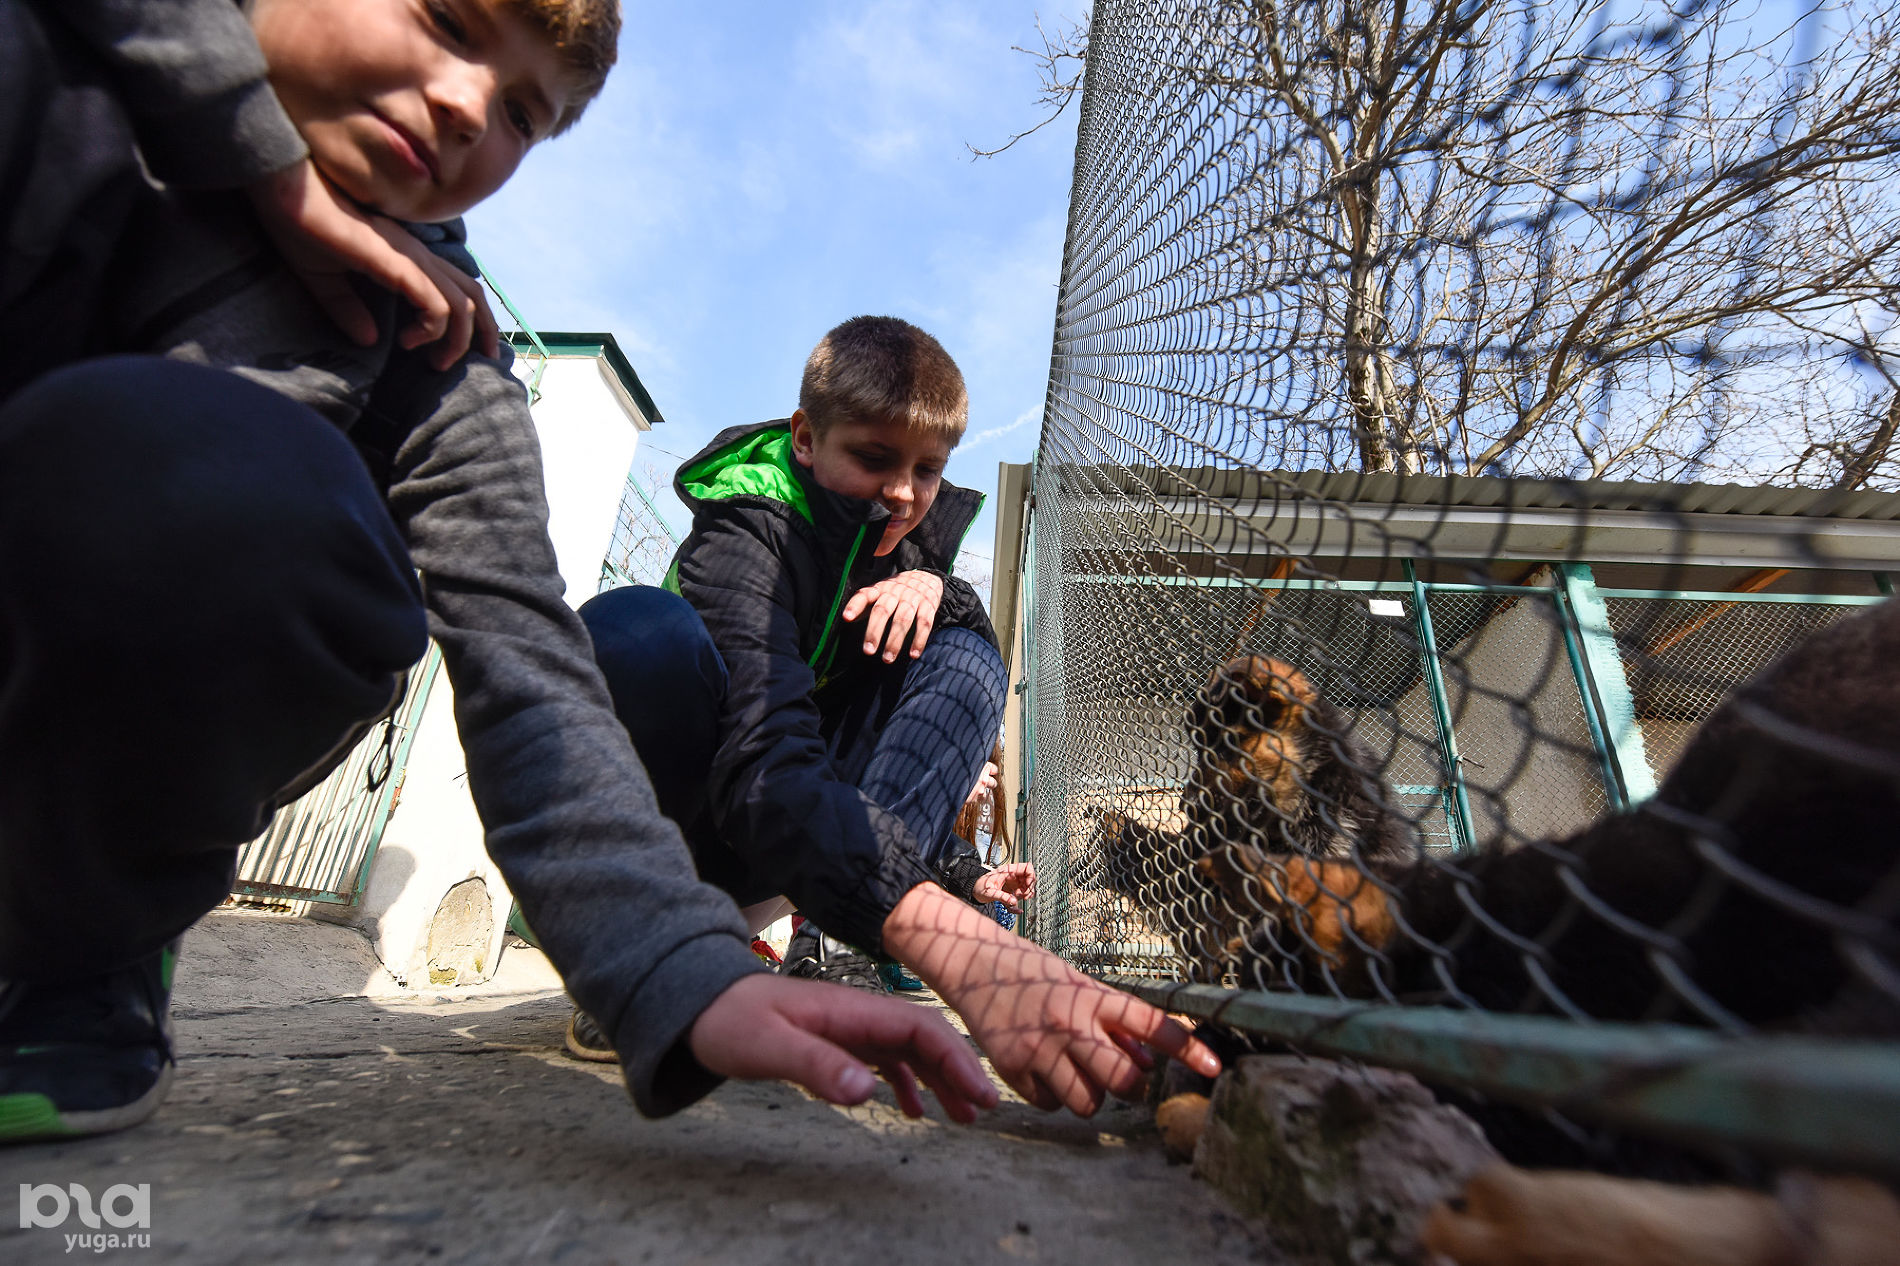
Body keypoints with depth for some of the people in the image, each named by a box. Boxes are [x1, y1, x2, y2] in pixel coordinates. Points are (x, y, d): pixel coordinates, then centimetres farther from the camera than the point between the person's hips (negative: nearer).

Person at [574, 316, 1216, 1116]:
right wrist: (960, 951, -58)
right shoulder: (744, 536, -25)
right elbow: (766, 766, -42)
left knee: (963, 654, -16)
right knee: (637, 626, -35)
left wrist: (938, 589, -20)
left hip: (832, 815, 5)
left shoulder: (909, 537, -3)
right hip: (694, 813, -5)